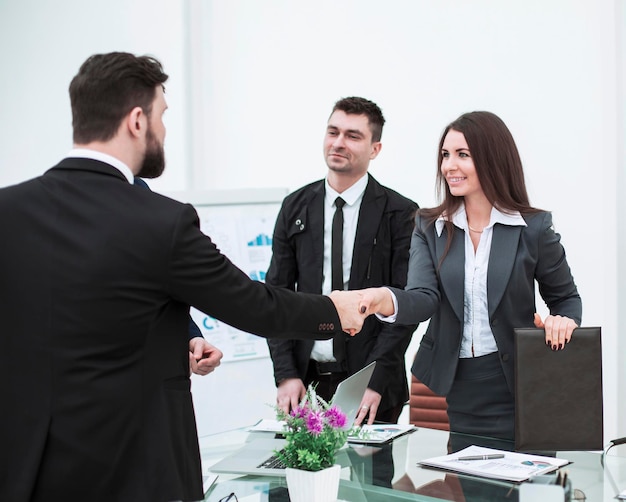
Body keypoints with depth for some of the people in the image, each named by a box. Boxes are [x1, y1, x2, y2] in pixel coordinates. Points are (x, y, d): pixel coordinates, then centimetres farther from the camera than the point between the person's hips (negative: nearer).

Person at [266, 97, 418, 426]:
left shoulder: (400, 213, -3)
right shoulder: (295, 207, 7)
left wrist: (376, 383, -14)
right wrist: (286, 374, -4)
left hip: (370, 384, -2)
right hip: (305, 377, 3)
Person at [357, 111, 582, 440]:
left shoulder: (533, 228, -1)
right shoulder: (429, 226, 6)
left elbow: (566, 298, 10)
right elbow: (423, 298, -8)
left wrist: (564, 321, -13)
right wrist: (385, 300, -30)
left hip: (515, 389, -2)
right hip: (456, 387, 2)